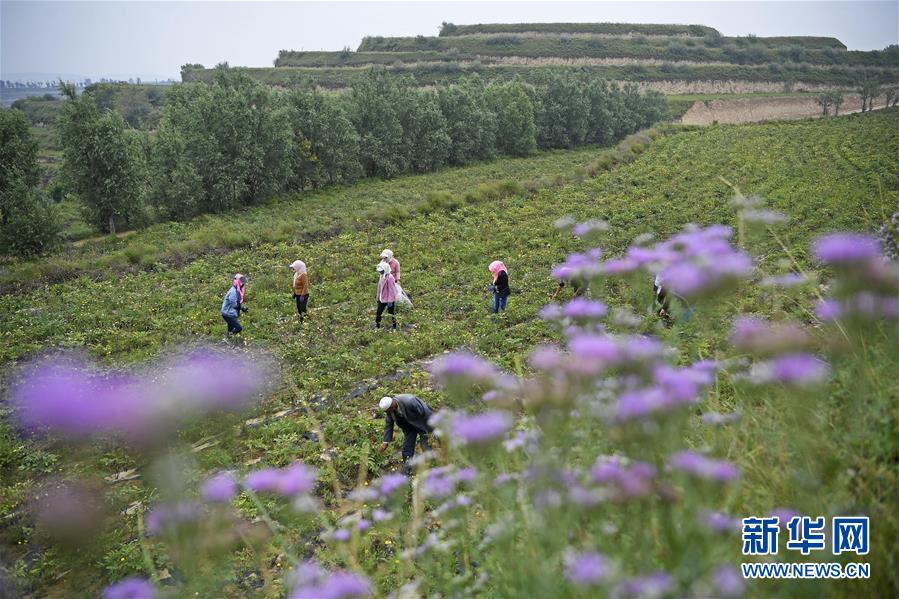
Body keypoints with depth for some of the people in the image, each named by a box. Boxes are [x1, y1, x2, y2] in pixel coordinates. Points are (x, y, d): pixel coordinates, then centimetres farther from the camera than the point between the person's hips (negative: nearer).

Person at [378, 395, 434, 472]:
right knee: (407, 448, 4)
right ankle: (405, 473, 12)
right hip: (409, 426, 6)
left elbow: (426, 414, -28)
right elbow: (388, 424, -3)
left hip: (422, 423, -6)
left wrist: (432, 430, -20)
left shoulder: (409, 402, -38)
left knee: (426, 447, -8)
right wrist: (386, 442, -7)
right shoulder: (390, 408, -17)